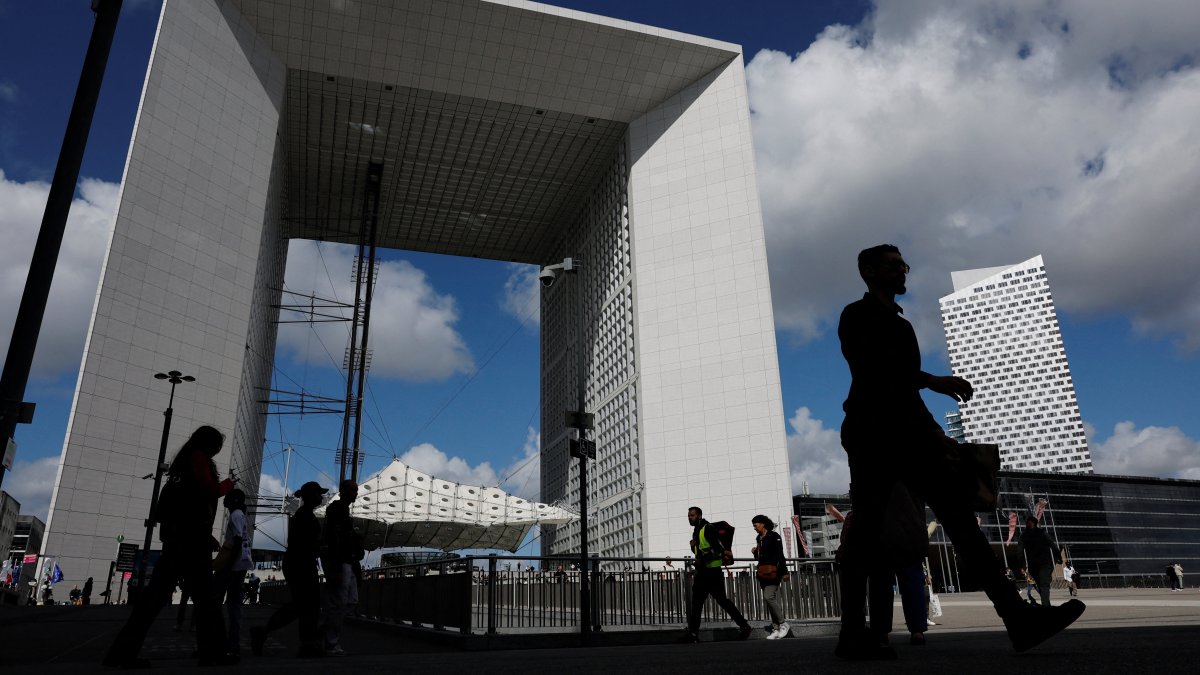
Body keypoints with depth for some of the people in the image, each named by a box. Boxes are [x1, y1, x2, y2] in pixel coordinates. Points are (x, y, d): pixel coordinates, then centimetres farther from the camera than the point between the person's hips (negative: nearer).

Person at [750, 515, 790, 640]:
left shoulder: (774, 536, -5)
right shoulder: (759, 539, 18)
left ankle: (783, 624, -7)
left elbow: (780, 555, -11)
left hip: (773, 572, -8)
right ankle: (776, 629, 5)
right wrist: (755, 553, 4)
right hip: (763, 573, 8)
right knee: (772, 600, 5)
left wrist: (784, 572, -16)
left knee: (768, 597, -18)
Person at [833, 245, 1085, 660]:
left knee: (958, 515, -2)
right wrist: (936, 383, -16)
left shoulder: (899, 324, 27)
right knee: (867, 530, -8)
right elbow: (872, 371, -14)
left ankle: (1019, 619, -6)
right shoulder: (857, 316, 1)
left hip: (908, 435, 8)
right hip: (873, 435, -8)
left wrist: (935, 433, 19)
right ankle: (853, 634, -4)